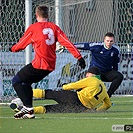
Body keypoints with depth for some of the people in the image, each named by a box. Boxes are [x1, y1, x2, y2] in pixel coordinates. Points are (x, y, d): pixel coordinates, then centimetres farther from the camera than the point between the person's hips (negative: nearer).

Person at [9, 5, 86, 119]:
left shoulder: (33, 28, -4)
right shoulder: (54, 27, 9)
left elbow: (21, 44, 6)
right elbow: (67, 43, 1)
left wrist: (12, 49, 27)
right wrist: (79, 57, -1)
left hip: (39, 64, -7)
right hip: (51, 66, 7)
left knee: (17, 81, 5)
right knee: (26, 82, 22)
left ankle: (28, 107, -10)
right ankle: (29, 111, 15)